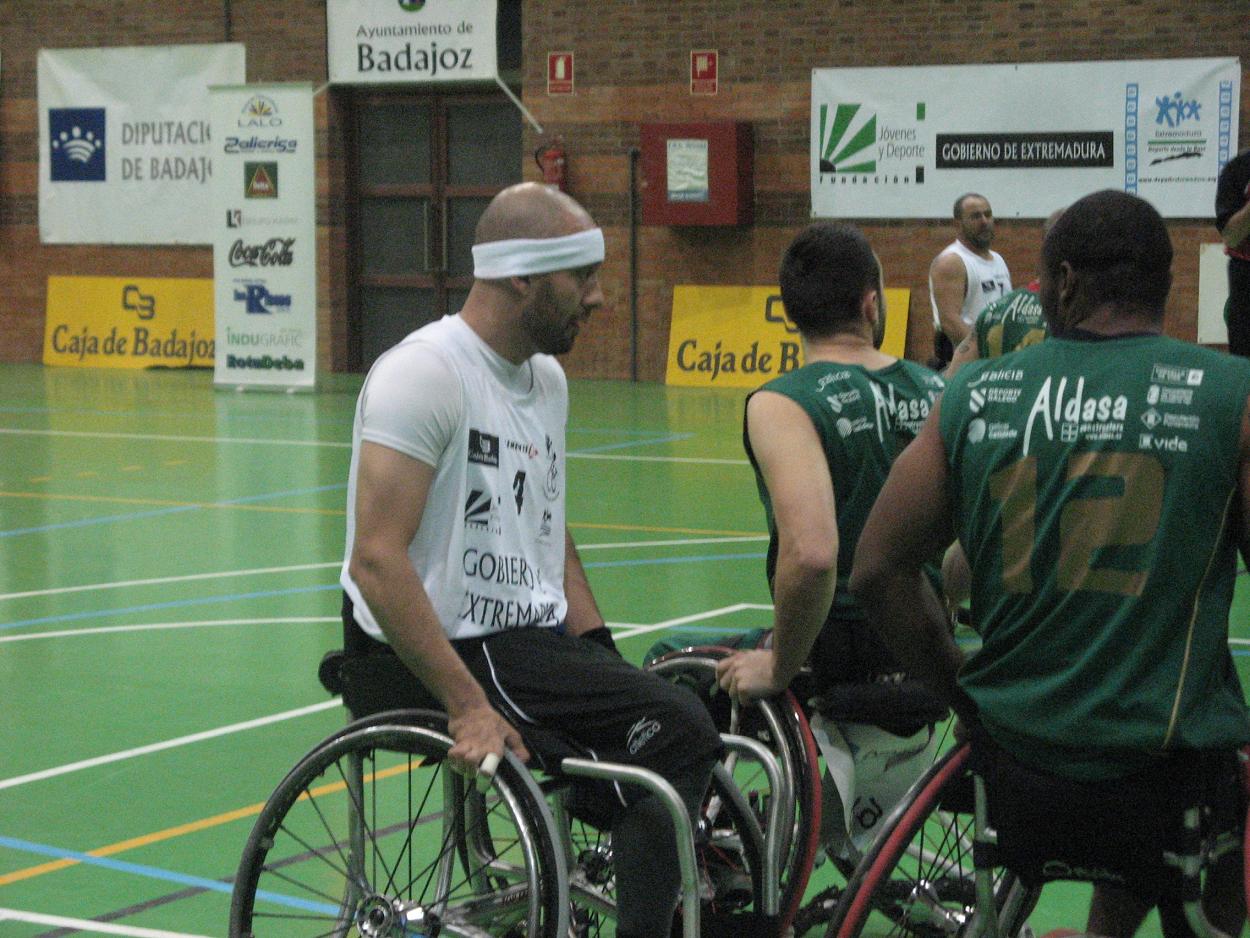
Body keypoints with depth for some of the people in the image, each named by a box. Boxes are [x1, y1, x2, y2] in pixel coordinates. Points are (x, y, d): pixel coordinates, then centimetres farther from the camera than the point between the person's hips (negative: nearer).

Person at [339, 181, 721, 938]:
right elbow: (376, 560, -21)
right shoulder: (424, 372, -14)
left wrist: (602, 657, 9)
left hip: (535, 641, 9)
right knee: (676, 732, -22)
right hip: (448, 652, -9)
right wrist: (467, 706, -25)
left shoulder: (547, 378, 14)